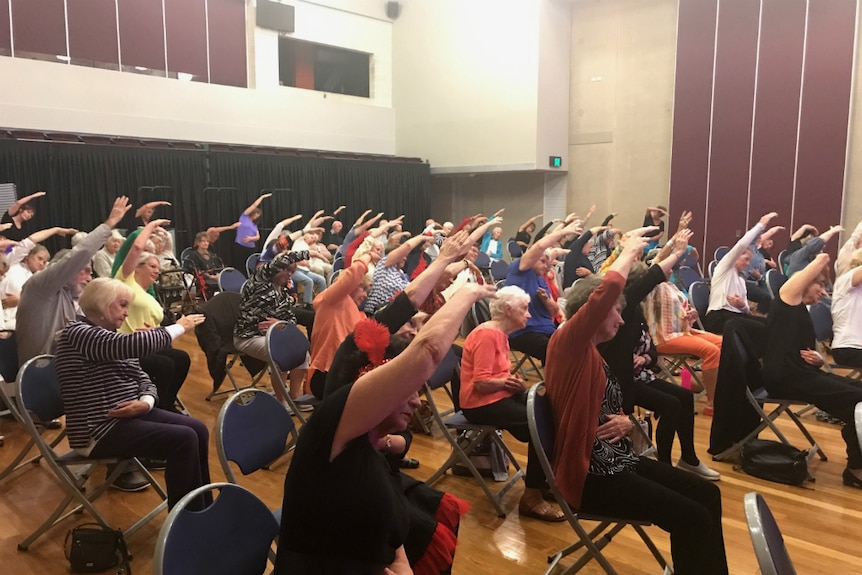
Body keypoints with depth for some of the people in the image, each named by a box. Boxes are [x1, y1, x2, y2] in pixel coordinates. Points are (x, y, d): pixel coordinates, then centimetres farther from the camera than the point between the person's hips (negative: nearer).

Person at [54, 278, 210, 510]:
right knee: (183, 439, -23)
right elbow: (134, 345, -29)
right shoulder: (79, 333, -13)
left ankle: (204, 511, 2)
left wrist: (145, 402, -11)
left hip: (130, 414, 9)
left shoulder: (111, 336, 15)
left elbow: (144, 380, 13)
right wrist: (179, 327, -15)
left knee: (198, 429, -7)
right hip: (99, 430, -9)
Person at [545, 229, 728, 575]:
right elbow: (605, 293, -31)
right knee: (693, 518, -14)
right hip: (589, 474, -10)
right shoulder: (566, 344, -14)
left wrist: (626, 423, 1)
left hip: (618, 461, 10)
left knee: (708, 494, 8)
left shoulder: (593, 355, 15)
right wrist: (628, 251, -16)